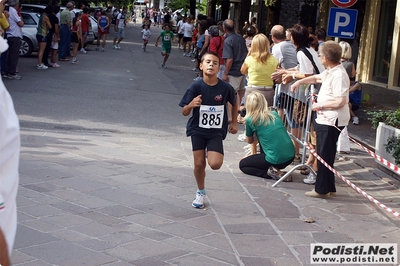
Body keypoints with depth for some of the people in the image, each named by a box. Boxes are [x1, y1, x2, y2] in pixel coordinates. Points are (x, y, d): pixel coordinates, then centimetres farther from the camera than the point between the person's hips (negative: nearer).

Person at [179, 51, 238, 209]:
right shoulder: (196, 87, -14)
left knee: (215, 164, -16)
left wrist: (234, 122, 10)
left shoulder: (225, 88, -12)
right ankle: (200, 192, 28)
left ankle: (210, 152, 22)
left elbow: (234, 104, 10)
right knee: (199, 164, 2)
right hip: (197, 130, 0)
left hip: (216, 132, 0)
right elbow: (184, 112, -11)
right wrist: (191, 105, -31)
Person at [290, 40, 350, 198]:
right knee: (324, 154, 16)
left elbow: (340, 102, -26)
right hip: (324, 119, 10)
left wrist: (320, 105, -14)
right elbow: (316, 78, 31)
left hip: (331, 121, -10)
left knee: (324, 155, -1)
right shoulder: (329, 72, 9)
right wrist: (299, 82, 19)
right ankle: (328, 188, 25)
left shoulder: (339, 75, -20)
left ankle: (322, 189, 9)